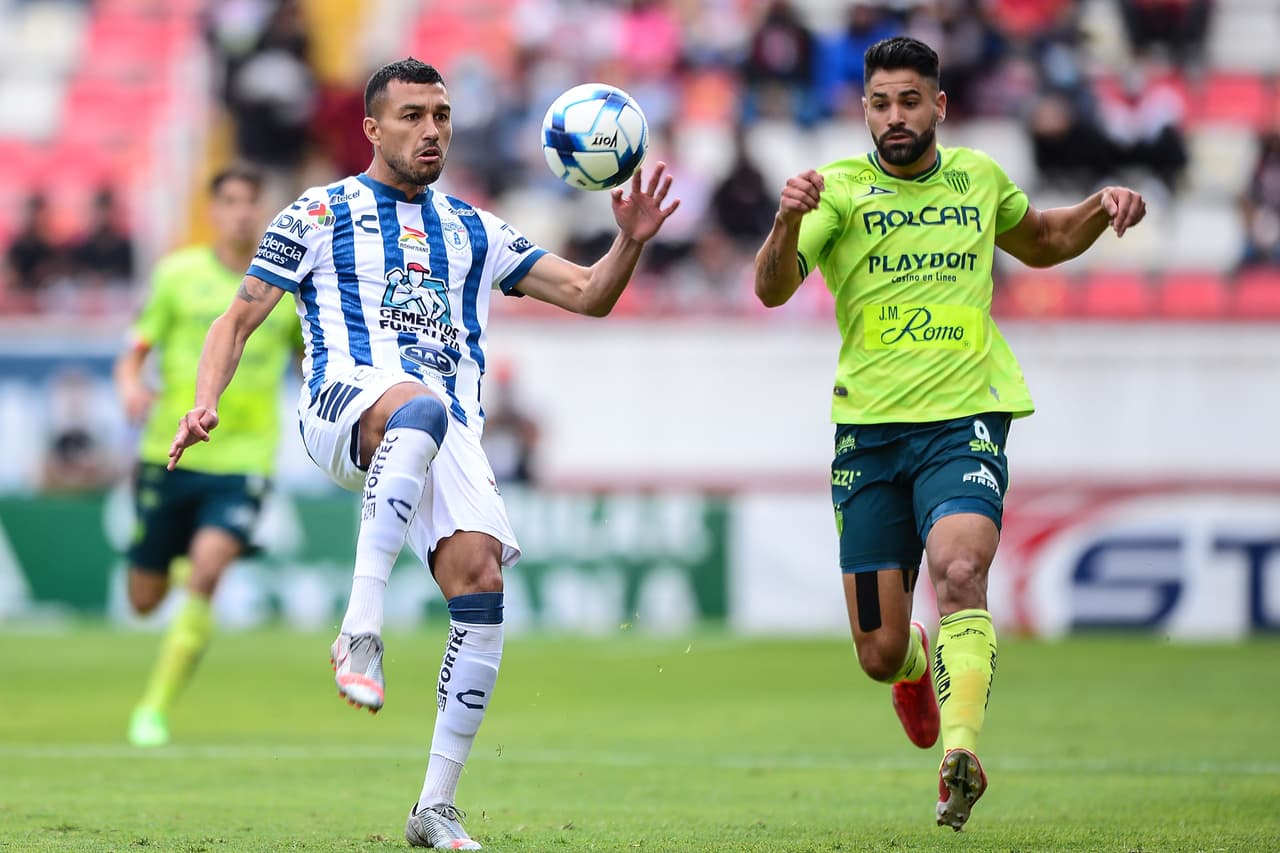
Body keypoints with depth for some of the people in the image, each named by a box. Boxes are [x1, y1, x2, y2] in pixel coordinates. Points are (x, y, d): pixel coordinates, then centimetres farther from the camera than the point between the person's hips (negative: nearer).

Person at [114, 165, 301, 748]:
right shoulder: (178, 274, 2)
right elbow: (134, 354, 4)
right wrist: (131, 388, -17)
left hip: (243, 461, -1)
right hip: (170, 453, 1)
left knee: (207, 568, -25)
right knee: (145, 600, 6)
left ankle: (155, 708, -16)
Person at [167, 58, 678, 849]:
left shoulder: (475, 232, 25)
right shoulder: (321, 215, 15)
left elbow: (588, 295, 21)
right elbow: (239, 319, 12)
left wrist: (630, 241, 1)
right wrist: (206, 402, -5)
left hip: (450, 428, 4)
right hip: (347, 397, -4)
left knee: (481, 577, -17)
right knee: (419, 408, -41)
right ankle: (361, 629, -45)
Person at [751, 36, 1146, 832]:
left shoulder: (978, 178, 10)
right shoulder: (840, 190, -1)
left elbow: (1041, 242, 31)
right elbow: (772, 289, -16)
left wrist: (1101, 208, 11)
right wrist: (787, 223, -36)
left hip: (965, 422, 0)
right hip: (870, 431, 0)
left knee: (960, 570, -30)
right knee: (881, 656, 3)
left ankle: (960, 750, -38)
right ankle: (918, 665, 40)